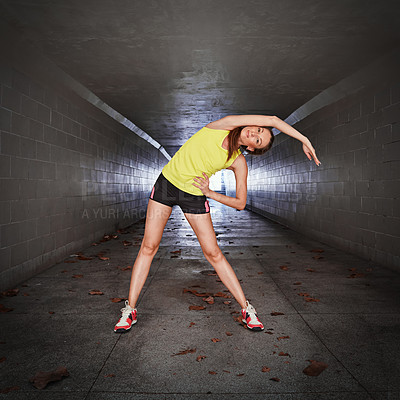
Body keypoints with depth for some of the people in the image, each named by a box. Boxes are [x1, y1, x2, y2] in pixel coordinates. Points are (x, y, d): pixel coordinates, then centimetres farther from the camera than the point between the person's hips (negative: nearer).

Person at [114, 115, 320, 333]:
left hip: (194, 196, 0)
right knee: (148, 247, 0)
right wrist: (302, 137, -13)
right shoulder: (223, 125, -11)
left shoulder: (239, 163, -8)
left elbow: (240, 203, -4)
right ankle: (130, 310, 12)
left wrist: (210, 193, -15)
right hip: (167, 182, 0)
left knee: (213, 253, 0)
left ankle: (247, 309, 14)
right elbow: (272, 120, -18)